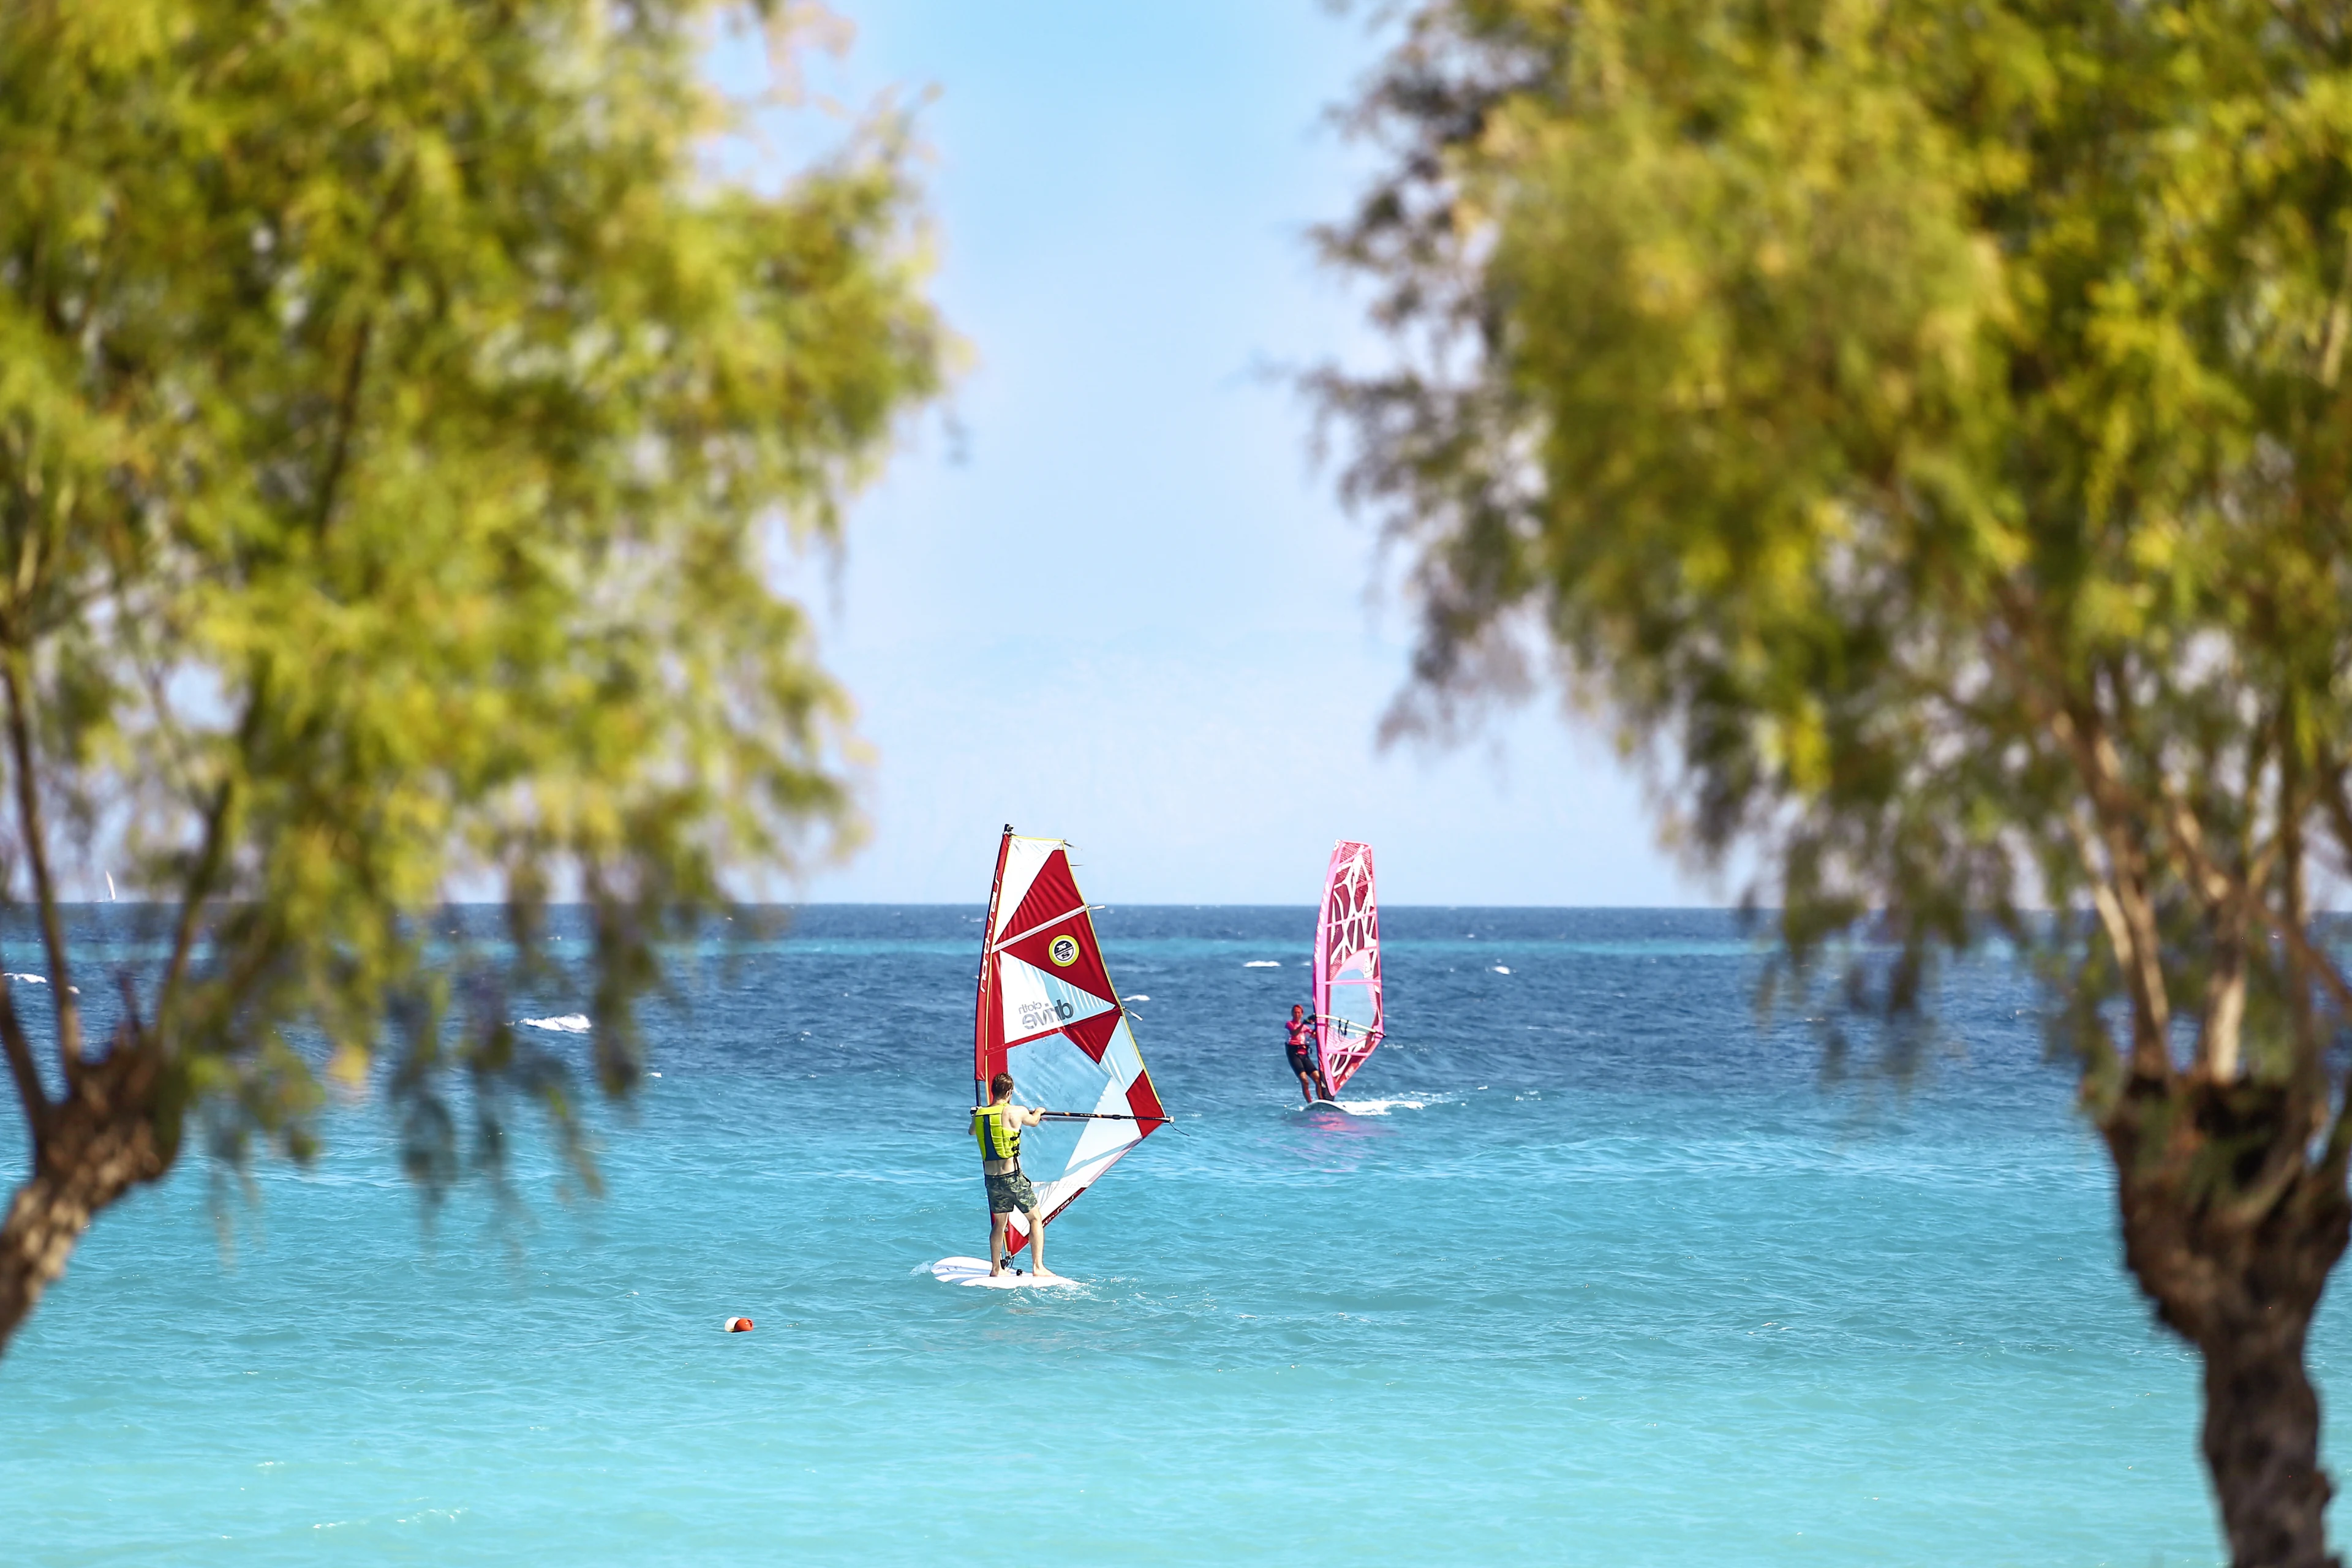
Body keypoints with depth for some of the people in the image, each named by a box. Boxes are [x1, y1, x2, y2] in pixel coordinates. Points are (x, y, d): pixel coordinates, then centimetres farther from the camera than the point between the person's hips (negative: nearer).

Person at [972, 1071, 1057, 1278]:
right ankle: (1038, 1267, 1)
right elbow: (1033, 1121, 13)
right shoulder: (1016, 1112, -10)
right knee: (1035, 1219, 7)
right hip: (1013, 1177, -5)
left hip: (991, 1178, 5)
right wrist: (1038, 1112, 37)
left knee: (999, 1222, 19)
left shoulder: (979, 1114, 4)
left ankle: (996, 1268, 21)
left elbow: (972, 1131, 28)